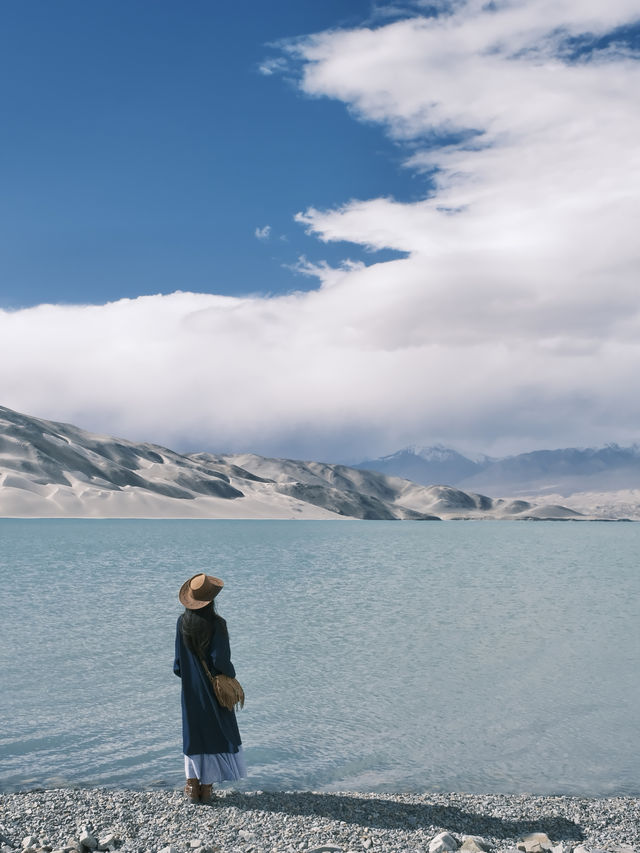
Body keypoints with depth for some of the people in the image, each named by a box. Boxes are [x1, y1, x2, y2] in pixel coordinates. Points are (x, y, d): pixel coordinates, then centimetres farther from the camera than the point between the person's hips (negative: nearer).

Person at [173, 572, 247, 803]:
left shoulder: (183, 622, -6)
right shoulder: (216, 624, -19)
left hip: (191, 688, 4)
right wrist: (231, 676, -3)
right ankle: (206, 786, 11)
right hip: (214, 688, -4)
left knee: (194, 731, 15)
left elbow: (178, 660, -1)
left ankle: (193, 783, 15)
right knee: (216, 731, 9)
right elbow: (220, 659, -21)